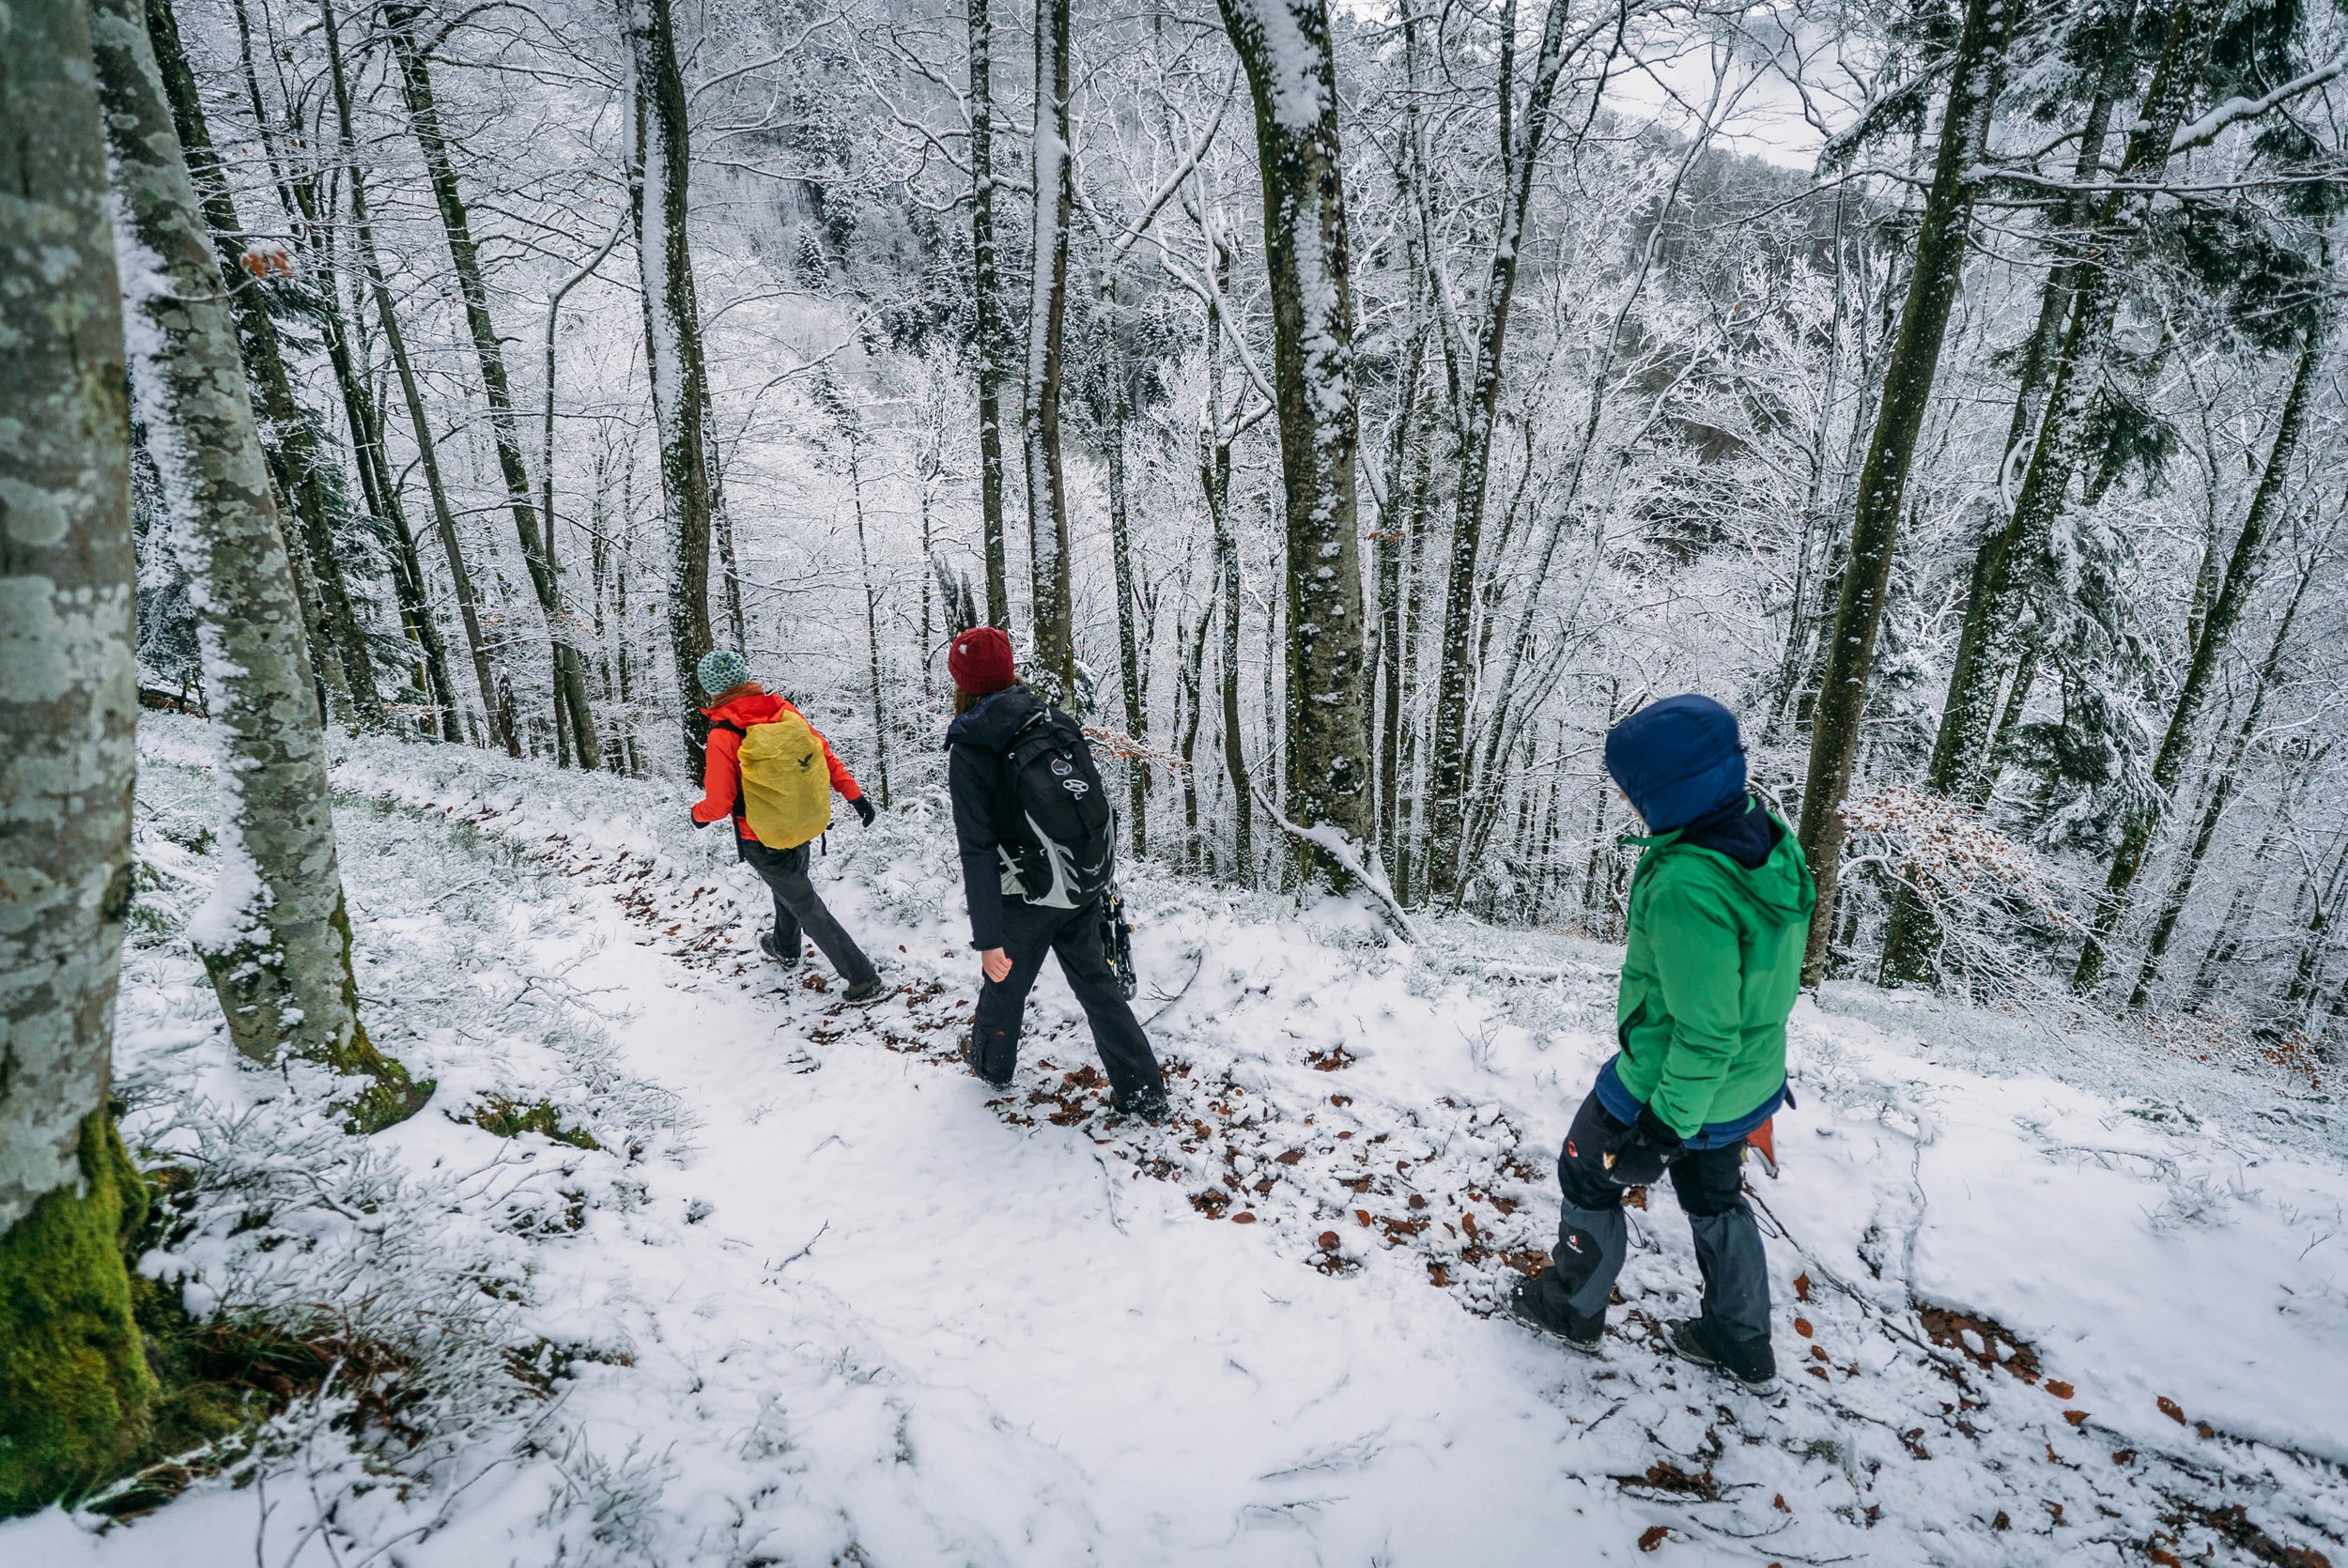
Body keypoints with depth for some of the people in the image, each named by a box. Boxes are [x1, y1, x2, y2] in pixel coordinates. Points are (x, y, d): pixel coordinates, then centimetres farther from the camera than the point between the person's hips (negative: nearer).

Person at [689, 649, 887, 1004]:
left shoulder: (722, 736, -23)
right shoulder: (783, 710, -9)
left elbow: (719, 803, -19)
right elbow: (824, 754, -5)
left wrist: (699, 814, 3)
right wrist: (854, 794, 3)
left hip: (764, 844, -6)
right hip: (804, 826, 6)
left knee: (806, 907, 8)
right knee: (790, 885, 31)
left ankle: (863, 978, 9)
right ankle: (786, 948, 56)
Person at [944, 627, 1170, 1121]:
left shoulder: (970, 750, -15)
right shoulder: (1058, 721, -2)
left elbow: (978, 850, -19)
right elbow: (1097, 802, 4)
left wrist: (987, 938, -19)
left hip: (1027, 896, -4)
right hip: (1086, 889, 4)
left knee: (1005, 981, 21)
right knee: (1094, 981, 17)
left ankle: (992, 1062, 47)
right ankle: (1145, 1093, 18)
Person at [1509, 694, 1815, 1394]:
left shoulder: (1687, 887, -37)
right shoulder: (1770, 835, -10)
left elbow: (1705, 1033, -30)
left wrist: (1664, 1128, -19)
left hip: (1675, 1083, -8)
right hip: (1749, 1078, 8)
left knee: (1588, 1176, 19)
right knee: (1714, 1197, 29)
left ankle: (1573, 1305, 42)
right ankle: (1743, 1343, 48)